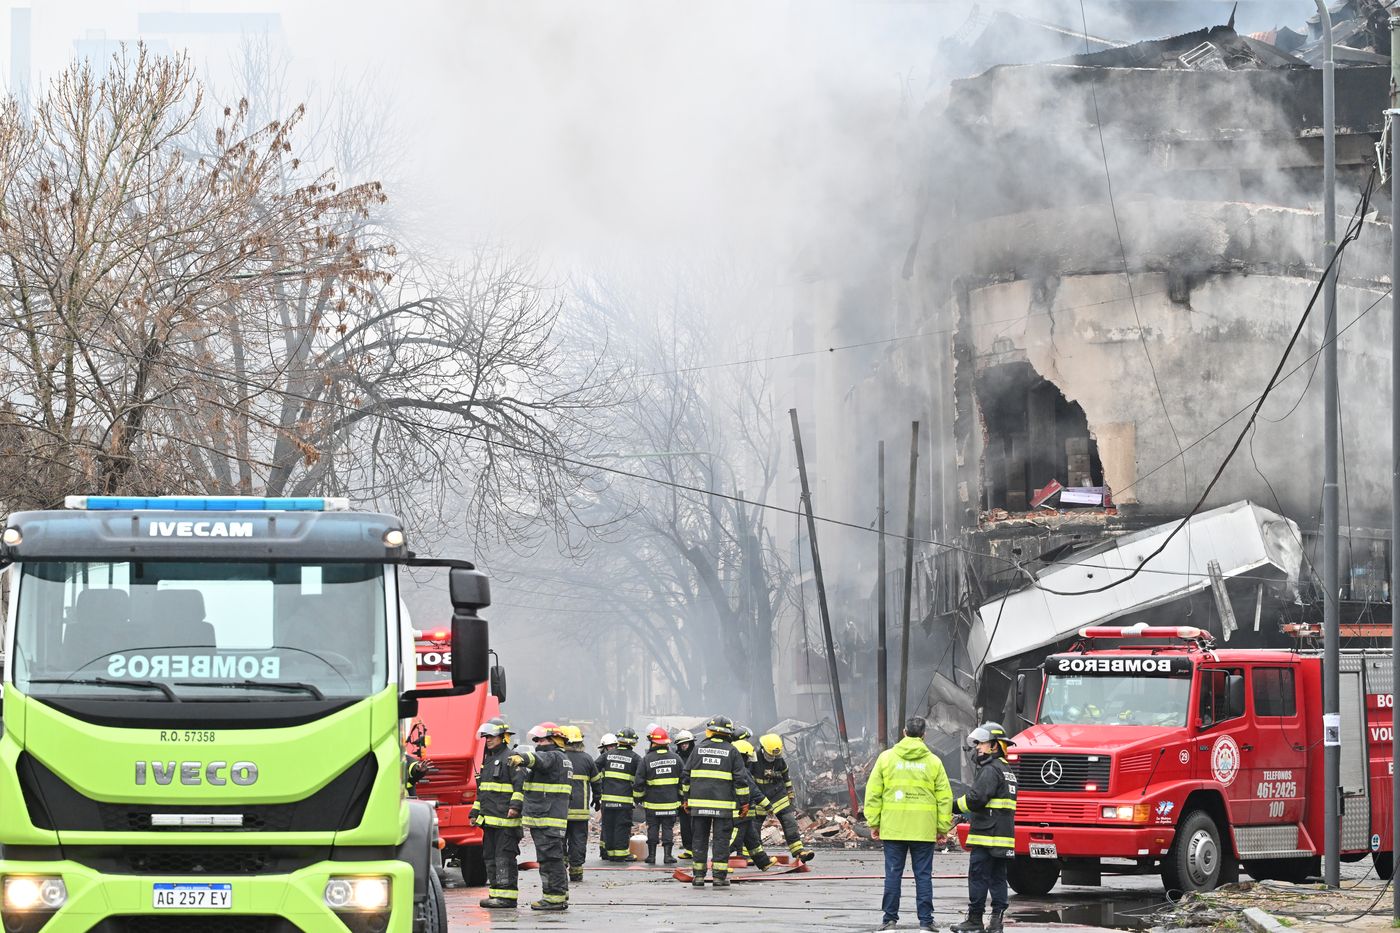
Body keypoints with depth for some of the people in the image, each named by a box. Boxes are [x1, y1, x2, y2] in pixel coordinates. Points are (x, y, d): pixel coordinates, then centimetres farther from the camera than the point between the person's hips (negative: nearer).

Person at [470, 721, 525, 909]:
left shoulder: (510, 758, -6)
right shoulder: (488, 760, 22)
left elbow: (520, 785, -15)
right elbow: (481, 791, 29)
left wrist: (515, 805, -26)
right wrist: (475, 813, 25)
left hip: (505, 819, -9)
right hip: (489, 819, 9)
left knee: (504, 856, -10)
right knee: (490, 856, 10)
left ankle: (507, 896, -11)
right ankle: (495, 894, 14)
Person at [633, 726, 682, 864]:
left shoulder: (647, 759, -8)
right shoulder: (676, 758, 0)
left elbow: (639, 782, -5)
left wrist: (638, 797, 9)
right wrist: (682, 798, 17)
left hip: (652, 802, -1)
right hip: (671, 802, 1)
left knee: (652, 828, 7)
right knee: (668, 828, 6)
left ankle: (651, 855, 7)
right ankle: (667, 855, 1)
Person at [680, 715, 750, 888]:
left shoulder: (698, 749, 8)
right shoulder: (732, 752, 0)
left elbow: (686, 776, 11)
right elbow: (740, 779, -3)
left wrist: (685, 799, 18)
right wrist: (744, 803, 3)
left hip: (699, 803, 2)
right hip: (723, 805, -2)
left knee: (699, 839, 8)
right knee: (721, 840, 0)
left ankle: (699, 875, 7)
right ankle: (719, 876, -3)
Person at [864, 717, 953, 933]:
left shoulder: (886, 757, 3)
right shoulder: (933, 761, 3)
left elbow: (873, 793, 2)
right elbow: (944, 797, 3)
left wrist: (873, 822, 8)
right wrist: (943, 828, 9)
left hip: (893, 826, 0)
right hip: (924, 829, 0)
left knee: (893, 874, 4)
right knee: (923, 875, 3)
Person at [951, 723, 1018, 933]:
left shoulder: (990, 770, -12)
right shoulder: (1007, 770, 19)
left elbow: (976, 799, -21)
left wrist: (954, 806, -7)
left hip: (986, 836, -9)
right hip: (1005, 836, 9)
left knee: (978, 878, -4)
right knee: (998, 878, 8)